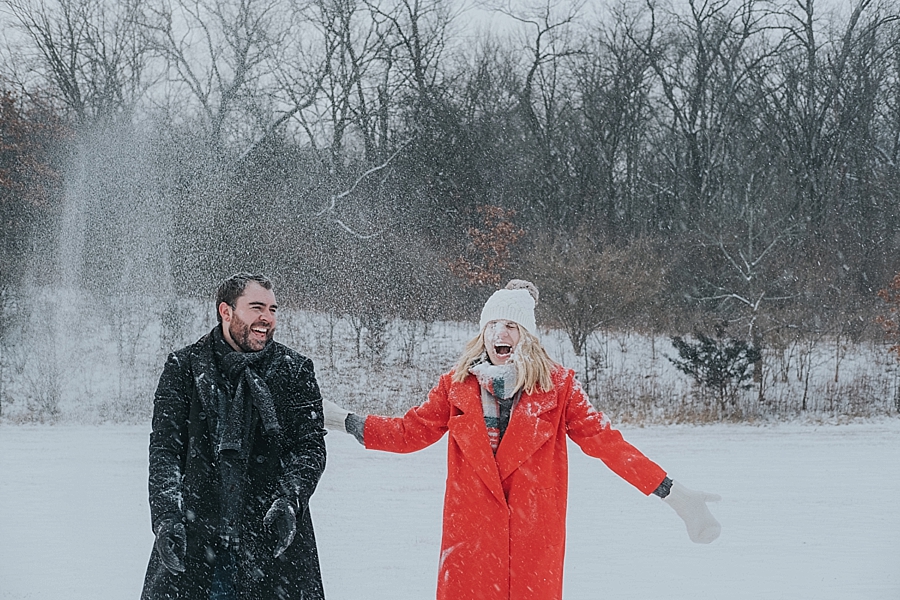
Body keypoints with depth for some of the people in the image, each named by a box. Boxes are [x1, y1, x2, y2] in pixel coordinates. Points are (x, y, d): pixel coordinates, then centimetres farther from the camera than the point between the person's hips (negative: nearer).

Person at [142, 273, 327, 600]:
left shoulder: (295, 372, 6)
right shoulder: (184, 368, 5)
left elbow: (310, 446, 1)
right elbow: (164, 447, 1)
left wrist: (289, 501, -17)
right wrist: (166, 517, -14)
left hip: (273, 538, 0)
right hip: (193, 537, 0)